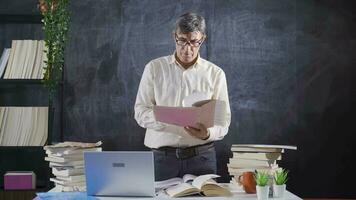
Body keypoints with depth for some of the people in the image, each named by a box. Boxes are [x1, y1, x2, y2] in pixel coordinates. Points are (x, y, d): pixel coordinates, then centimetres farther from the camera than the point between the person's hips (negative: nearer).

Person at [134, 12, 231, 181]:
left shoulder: (215, 73, 5)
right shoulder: (154, 68, 6)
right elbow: (140, 112, 1)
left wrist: (207, 134, -19)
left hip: (201, 156, 0)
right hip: (161, 156, 0)